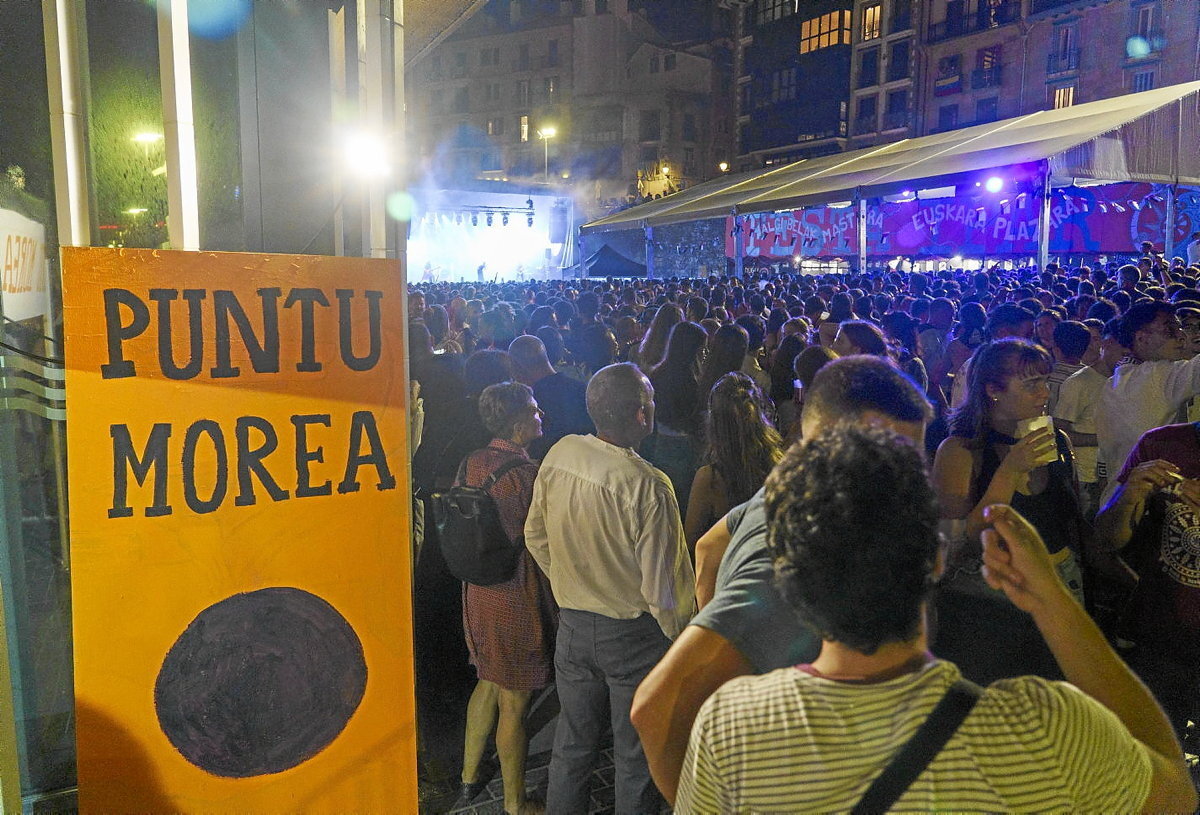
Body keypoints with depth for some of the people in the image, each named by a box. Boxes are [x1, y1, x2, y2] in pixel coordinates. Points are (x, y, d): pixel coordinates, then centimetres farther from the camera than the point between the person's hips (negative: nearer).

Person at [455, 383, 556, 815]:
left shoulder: (471, 463, -1)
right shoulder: (527, 474, -24)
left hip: (478, 595, 8)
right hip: (516, 601, -8)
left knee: (488, 684, 26)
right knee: (515, 704, 8)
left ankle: (469, 778, 41)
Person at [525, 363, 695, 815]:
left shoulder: (559, 455, -9)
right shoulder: (647, 486, -26)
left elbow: (535, 535, 5)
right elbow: (662, 586, -20)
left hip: (573, 625, 5)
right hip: (634, 635, -5)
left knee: (573, 744, 22)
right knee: (636, 757, 15)